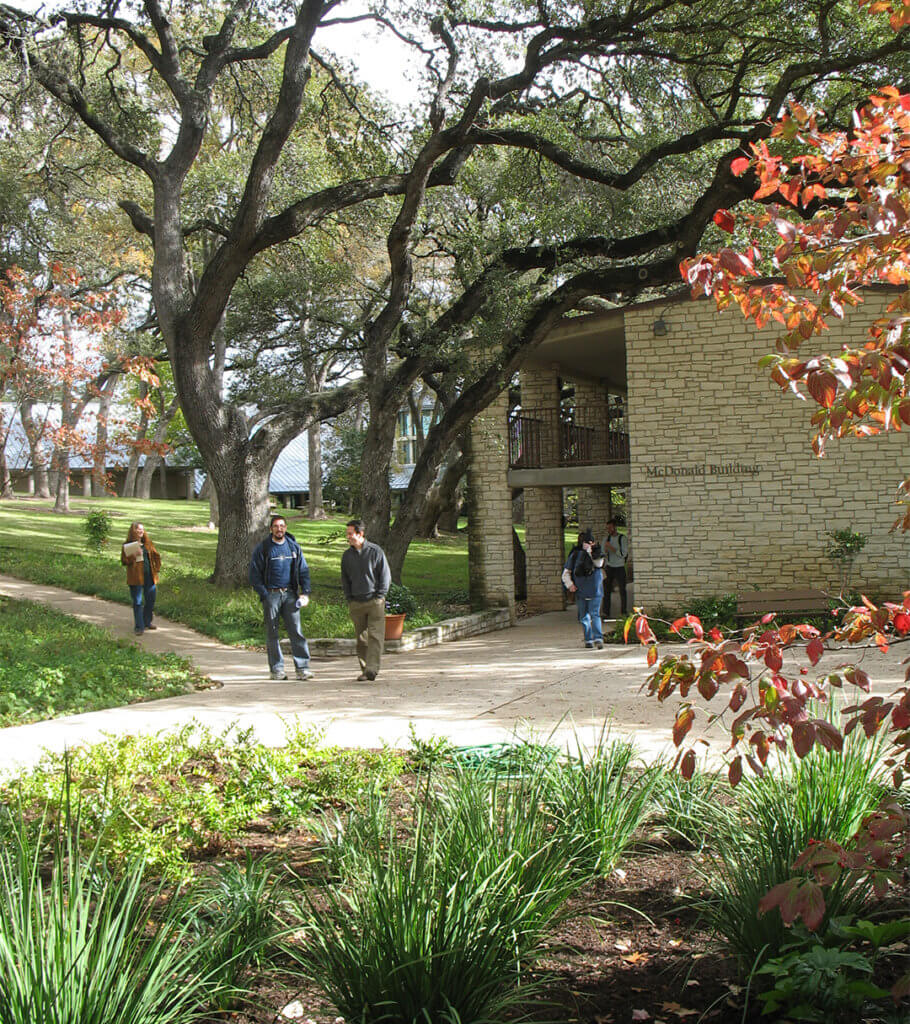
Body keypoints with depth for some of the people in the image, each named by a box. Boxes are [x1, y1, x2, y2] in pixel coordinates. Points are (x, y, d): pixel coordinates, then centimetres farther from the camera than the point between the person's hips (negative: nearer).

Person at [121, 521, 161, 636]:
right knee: (137, 602, -3)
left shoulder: (147, 543, 10)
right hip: (136, 577, -5)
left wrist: (157, 569, 10)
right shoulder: (128, 545, -4)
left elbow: (156, 556, 19)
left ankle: (147, 622, 29)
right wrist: (133, 556, -22)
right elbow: (123, 561, -7)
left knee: (151, 599, 11)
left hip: (149, 576, 5)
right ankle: (139, 627, 2)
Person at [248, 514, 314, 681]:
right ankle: (276, 669, 9)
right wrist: (264, 595, -8)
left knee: (296, 630, -5)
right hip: (271, 594, -2)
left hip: (290, 594, 2)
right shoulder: (263, 548, 1)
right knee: (272, 633, 2)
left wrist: (305, 592, 1)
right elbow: (255, 574, 1)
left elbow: (304, 571, 14)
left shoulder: (294, 547, 10)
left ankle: (302, 668, -5)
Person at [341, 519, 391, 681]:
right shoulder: (347, 555, 10)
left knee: (375, 635, -11)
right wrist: (349, 599, 7)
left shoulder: (376, 551, -2)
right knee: (361, 638, 6)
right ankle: (364, 669, 13)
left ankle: (372, 669, -17)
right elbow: (345, 579, 18)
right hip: (356, 603, 4)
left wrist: (379, 596, -6)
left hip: (375, 601, -4)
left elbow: (385, 576, 1)